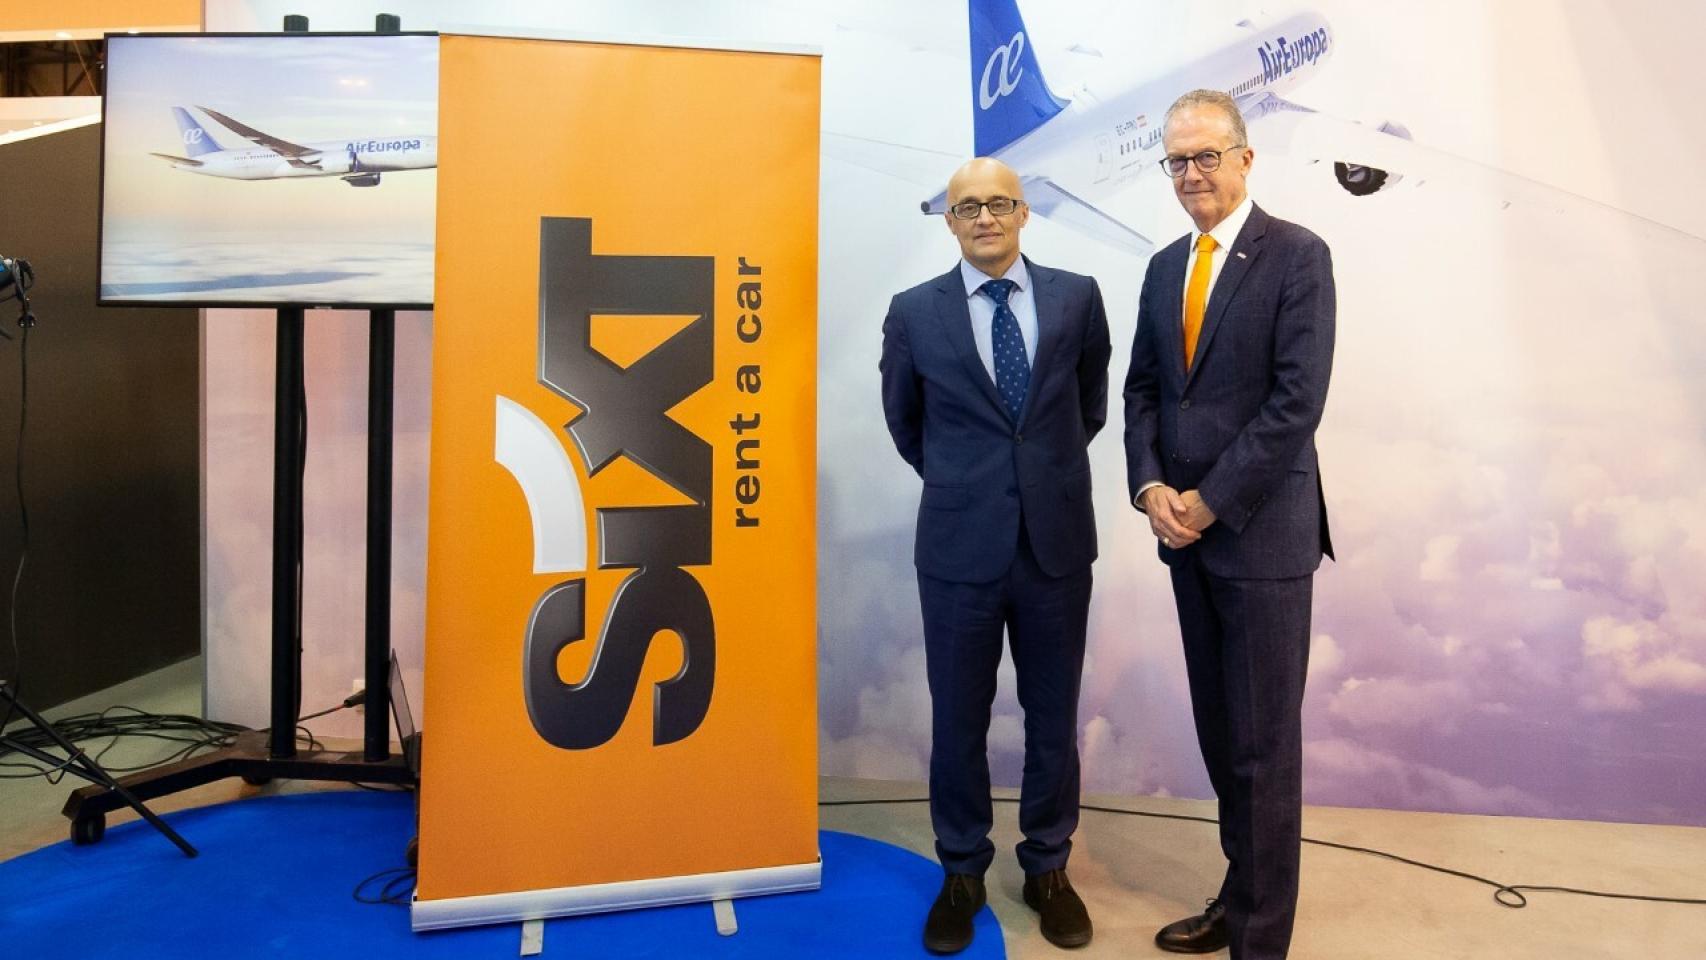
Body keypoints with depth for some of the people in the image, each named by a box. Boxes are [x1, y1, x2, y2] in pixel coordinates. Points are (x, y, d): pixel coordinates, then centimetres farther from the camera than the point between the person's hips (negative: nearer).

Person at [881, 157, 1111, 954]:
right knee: (958, 719, 9)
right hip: (959, 544, -1)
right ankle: (961, 872, 28)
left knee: (1053, 717, 12)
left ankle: (1047, 868, 31)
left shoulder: (1077, 297, 1)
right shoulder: (914, 311, -1)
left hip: (1057, 539, 1)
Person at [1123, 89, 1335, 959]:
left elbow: (1297, 401, -15)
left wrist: (1209, 503, -14)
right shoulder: (1165, 266, 12)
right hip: (1185, 531, 6)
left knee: (1263, 744, 1)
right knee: (1218, 733, 15)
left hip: (1261, 531, -6)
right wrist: (1151, 487, -5)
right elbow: (1142, 389, 12)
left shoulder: (1298, 256, -7)